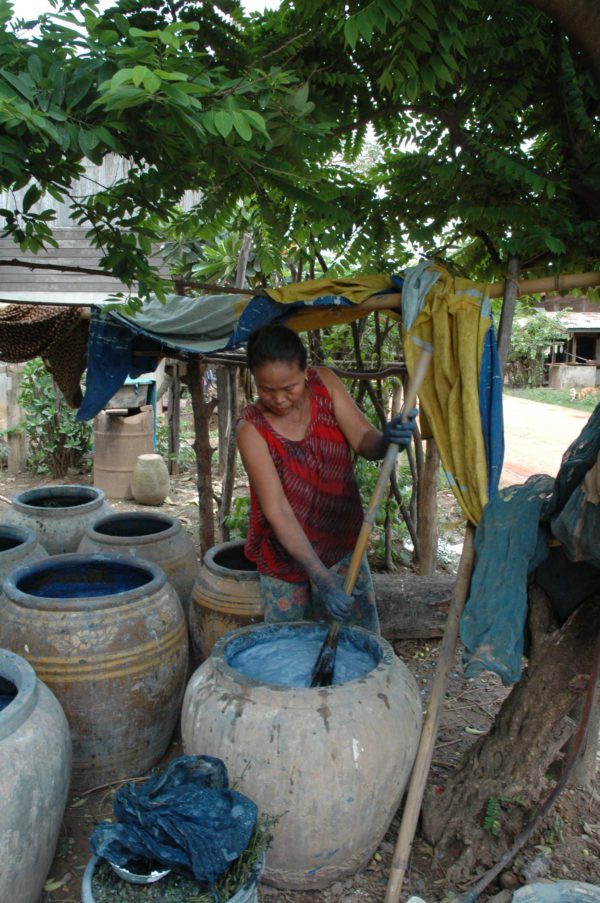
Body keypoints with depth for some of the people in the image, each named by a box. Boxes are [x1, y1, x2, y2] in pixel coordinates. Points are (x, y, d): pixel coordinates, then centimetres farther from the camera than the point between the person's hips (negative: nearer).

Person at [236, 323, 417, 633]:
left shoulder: (325, 383, -10)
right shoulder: (252, 430, -21)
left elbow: (364, 441, -15)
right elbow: (277, 512, -25)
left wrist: (386, 439, -41)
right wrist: (322, 578, -31)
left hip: (341, 546, 3)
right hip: (285, 561, -3)